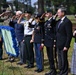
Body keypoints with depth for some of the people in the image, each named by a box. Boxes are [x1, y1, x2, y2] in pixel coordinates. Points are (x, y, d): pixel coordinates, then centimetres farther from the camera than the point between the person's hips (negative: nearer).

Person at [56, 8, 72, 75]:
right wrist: (55, 43, 13)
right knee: (60, 60, 15)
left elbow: (69, 35, -17)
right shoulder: (59, 21, 13)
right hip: (58, 45, 8)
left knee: (64, 60, 1)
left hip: (63, 45, -8)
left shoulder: (67, 22, -14)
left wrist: (66, 46, -19)